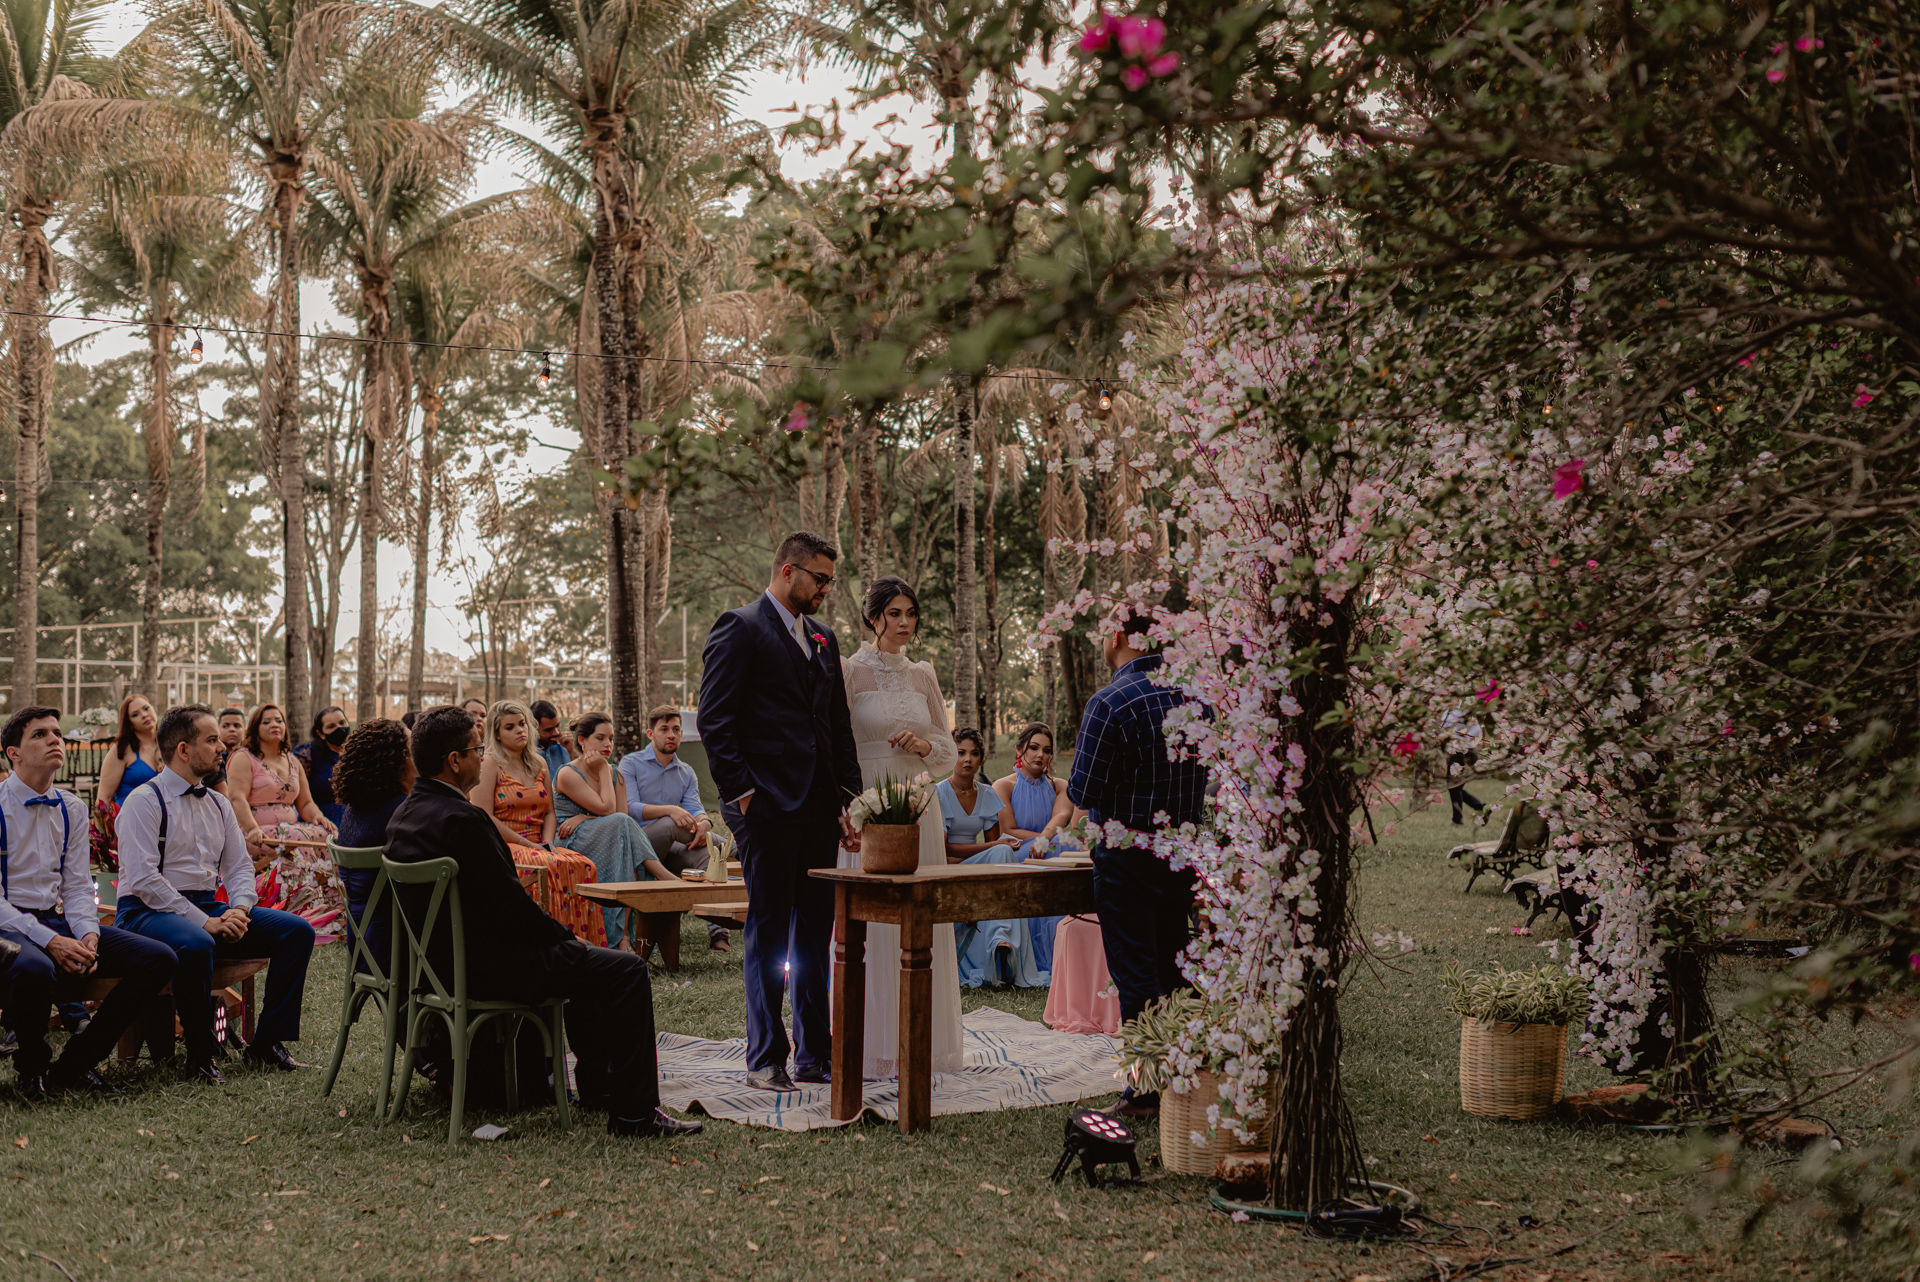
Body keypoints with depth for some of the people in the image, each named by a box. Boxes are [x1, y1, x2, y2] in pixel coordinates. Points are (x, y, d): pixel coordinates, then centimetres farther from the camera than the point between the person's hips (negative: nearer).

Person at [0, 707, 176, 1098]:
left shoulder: (72, 809, 12)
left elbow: (77, 886, 11)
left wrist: (88, 935, -11)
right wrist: (50, 941, -23)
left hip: (58, 919, 6)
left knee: (159, 959, -12)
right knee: (34, 969, -42)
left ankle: (75, 1063, -2)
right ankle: (32, 1065, -9)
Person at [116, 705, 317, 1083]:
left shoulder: (218, 804, 17)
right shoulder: (144, 801, -7)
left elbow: (240, 866, 17)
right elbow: (143, 878, -17)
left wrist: (239, 910, -7)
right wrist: (205, 923, -21)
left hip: (210, 908, 8)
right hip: (148, 911, -8)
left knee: (298, 930, -8)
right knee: (196, 944, -41)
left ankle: (268, 1042, -4)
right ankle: (199, 1057, -24)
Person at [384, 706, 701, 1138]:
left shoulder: (405, 814, 8)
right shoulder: (463, 819, -23)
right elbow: (508, 903, -21)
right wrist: (565, 936, -4)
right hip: (481, 964, -11)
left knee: (588, 962, 28)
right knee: (626, 971, -8)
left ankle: (597, 1084, 36)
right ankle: (634, 1113, -6)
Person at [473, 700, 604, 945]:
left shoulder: (539, 764, 18)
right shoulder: (490, 764, -2)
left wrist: (547, 842, -2)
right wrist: (528, 845, -13)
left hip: (537, 845, 6)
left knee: (585, 866, -22)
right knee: (552, 866, -34)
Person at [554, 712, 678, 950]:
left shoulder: (615, 774, 16)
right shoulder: (568, 774, -5)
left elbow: (623, 814, 1)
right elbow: (607, 809, -15)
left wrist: (585, 818, -13)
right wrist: (603, 770, -6)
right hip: (570, 844, -6)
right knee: (621, 824, -31)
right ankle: (662, 875, -31)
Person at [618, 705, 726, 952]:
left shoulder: (687, 773, 18)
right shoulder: (631, 763, 4)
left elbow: (694, 808, 1)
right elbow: (629, 808, -11)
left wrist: (703, 823, -26)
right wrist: (670, 810, -28)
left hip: (668, 849, 4)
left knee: (706, 853, -31)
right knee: (670, 824, -37)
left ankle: (717, 931, -41)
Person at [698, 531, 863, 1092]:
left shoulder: (823, 640, 19)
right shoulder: (738, 629, -4)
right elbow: (715, 722, -10)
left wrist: (849, 797, 12)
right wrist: (742, 792, -14)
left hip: (817, 809, 7)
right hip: (767, 808, -7)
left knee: (815, 932, 9)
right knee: (768, 932, -2)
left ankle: (814, 1053, 16)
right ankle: (765, 1059, 5)